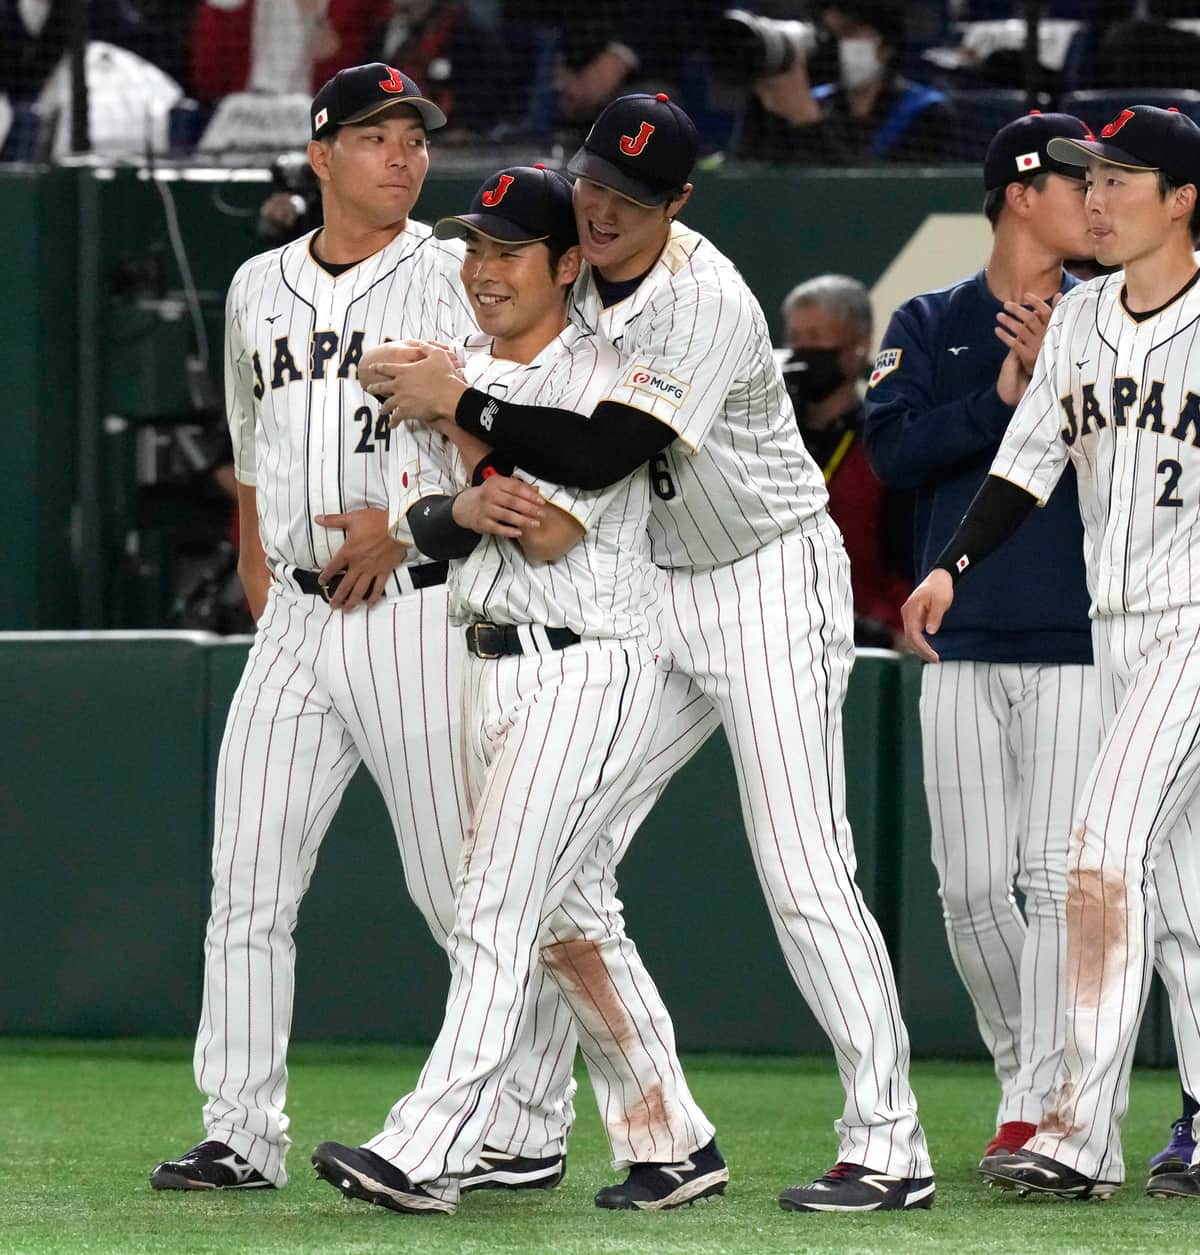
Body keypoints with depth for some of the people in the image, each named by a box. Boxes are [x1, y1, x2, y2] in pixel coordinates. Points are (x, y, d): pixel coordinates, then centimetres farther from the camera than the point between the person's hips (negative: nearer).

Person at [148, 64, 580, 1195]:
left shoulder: (453, 279, -1)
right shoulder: (259, 289, 15)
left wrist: (405, 523, -17)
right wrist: (257, 583, 17)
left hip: (418, 607, -5)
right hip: (293, 622, 5)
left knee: (469, 887, -4)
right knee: (246, 881, 0)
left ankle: (529, 1130, 6)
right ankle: (242, 1134, 3)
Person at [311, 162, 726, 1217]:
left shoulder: (602, 379, -10)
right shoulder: (463, 374, 14)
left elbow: (549, 531, -18)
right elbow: (419, 519, 10)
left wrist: (459, 418, -11)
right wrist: (462, 509, -13)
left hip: (586, 669, -9)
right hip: (494, 672, 9)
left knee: (498, 909, -14)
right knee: (570, 916, 11)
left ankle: (427, 1156, -20)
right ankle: (672, 1145, 18)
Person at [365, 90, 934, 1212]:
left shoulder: (707, 303, -24)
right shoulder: (567, 271, 1)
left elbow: (599, 457, -33)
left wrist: (461, 404, -26)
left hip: (770, 583, -8)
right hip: (649, 595, 8)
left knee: (803, 877, -12)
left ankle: (888, 1148, -8)